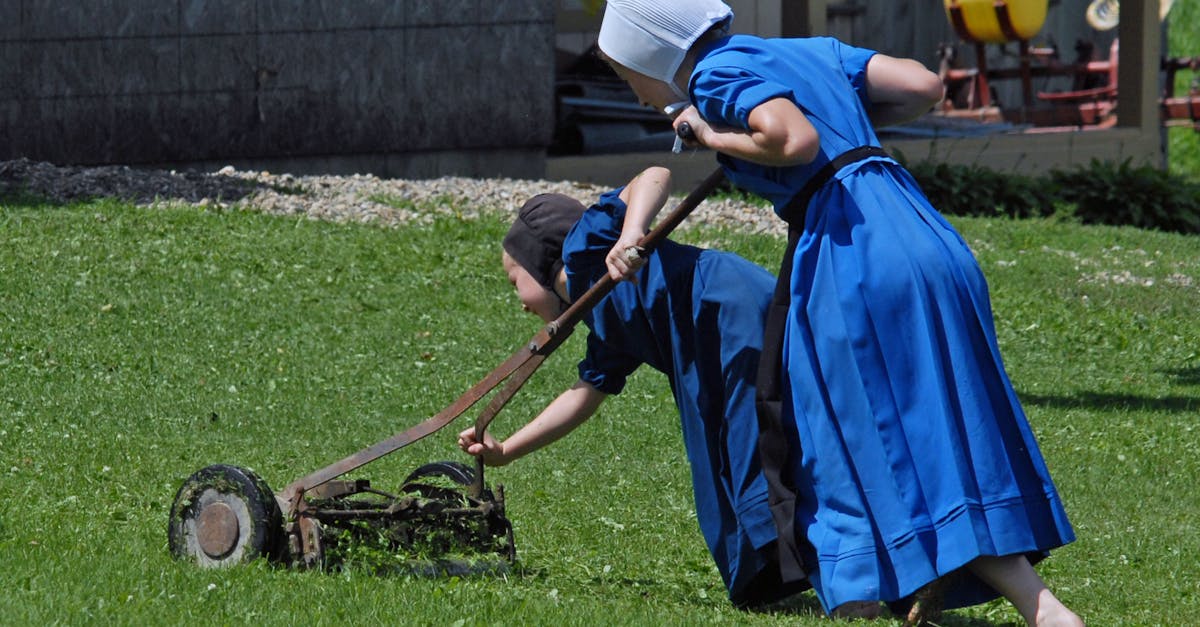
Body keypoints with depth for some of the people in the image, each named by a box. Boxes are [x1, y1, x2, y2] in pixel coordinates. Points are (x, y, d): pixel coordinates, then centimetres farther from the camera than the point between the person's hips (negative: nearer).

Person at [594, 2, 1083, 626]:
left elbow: (795, 140, -18)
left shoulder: (717, 72, 0)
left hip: (851, 247, -8)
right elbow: (924, 87, 14)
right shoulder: (807, 51, 23)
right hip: (923, 240, 8)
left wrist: (713, 136, -1)